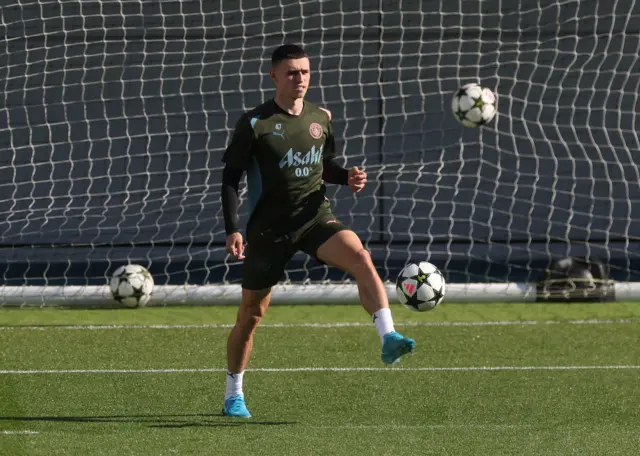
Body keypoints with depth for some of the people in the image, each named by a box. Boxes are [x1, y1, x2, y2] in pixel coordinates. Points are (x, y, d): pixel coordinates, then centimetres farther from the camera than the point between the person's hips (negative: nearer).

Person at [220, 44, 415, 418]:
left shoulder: (321, 118, 6)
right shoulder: (255, 123, -7)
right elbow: (231, 176, -4)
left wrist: (348, 177, -2)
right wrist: (232, 229, -12)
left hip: (316, 217, 2)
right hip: (270, 226, -2)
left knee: (361, 258, -28)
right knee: (252, 313, 5)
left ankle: (389, 338, -36)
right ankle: (234, 396, 22)